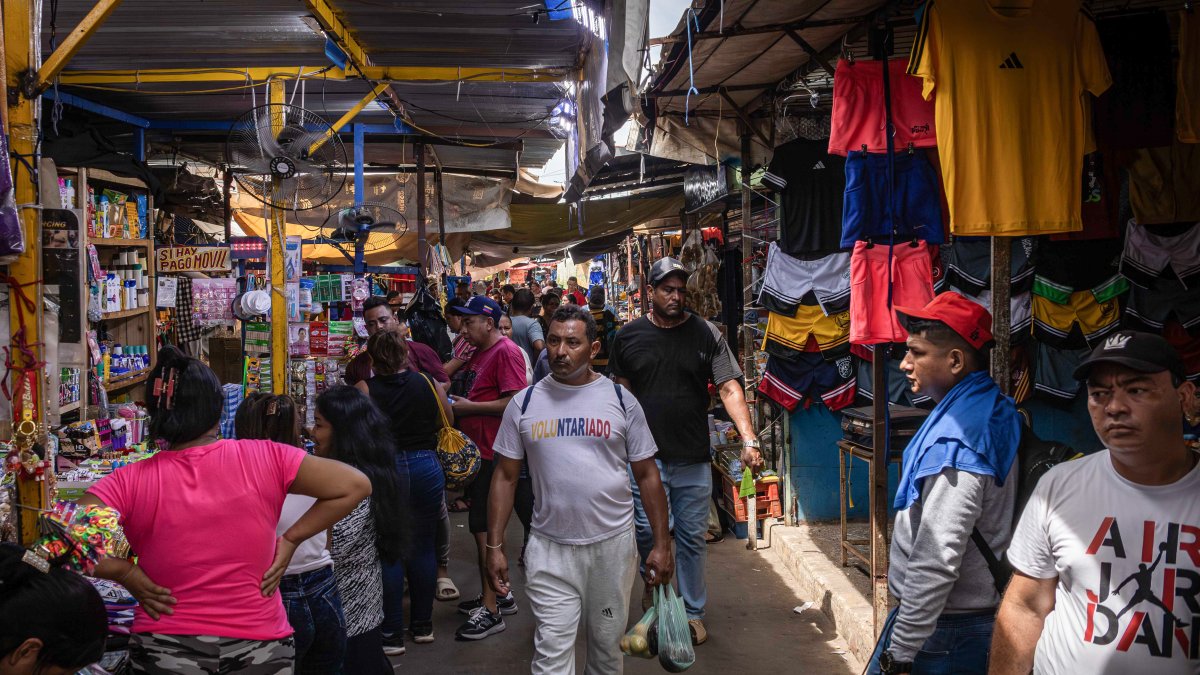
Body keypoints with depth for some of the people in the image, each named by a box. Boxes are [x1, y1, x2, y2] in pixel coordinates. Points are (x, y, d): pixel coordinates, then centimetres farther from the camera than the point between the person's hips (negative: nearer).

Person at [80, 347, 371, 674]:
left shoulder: (130, 482, -11)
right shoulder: (265, 459, -11)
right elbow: (355, 485, -10)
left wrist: (127, 574, -8)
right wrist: (291, 538, -4)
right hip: (258, 647, 0)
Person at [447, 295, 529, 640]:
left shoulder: (506, 352, -14)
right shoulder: (480, 353, 16)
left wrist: (469, 407, -17)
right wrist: (457, 402, 5)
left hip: (492, 454, -10)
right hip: (477, 452, 10)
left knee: (484, 528, -7)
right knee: (484, 526, 17)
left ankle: (490, 611, 0)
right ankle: (499, 594, 29)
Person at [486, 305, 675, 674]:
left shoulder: (620, 400, -1)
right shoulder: (524, 403, 1)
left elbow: (647, 475, 2)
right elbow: (505, 477, 5)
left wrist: (662, 545, -2)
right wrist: (494, 546, -1)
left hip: (613, 545, 1)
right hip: (550, 549, 0)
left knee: (607, 643, 14)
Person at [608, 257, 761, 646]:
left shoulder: (705, 334, 0)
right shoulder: (630, 335, 3)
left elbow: (729, 388, -7)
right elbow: (621, 392, 9)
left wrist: (749, 440, -18)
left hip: (693, 459, 0)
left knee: (692, 537, 9)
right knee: (648, 531, -1)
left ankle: (693, 612, 25)